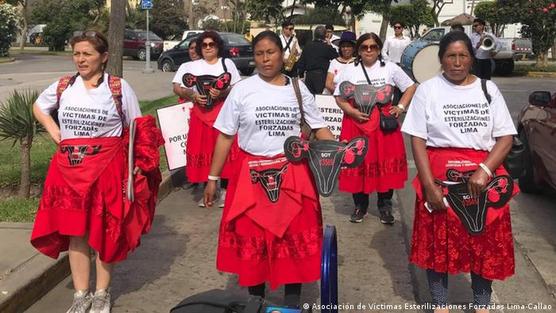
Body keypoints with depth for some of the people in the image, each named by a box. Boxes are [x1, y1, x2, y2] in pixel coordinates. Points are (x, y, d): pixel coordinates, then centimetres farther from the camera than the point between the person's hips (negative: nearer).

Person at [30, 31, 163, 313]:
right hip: (69, 168, 3)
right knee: (75, 231, 6)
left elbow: (137, 130, 0)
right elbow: (38, 106, 25)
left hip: (108, 168, -3)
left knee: (105, 232, 4)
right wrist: (53, 131, 8)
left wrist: (137, 165, -9)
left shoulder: (119, 88, -3)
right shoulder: (63, 86, 6)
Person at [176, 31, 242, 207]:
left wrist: (222, 93, -18)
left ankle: (224, 190, 4)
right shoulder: (193, 66, 13)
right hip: (200, 113, 2)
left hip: (223, 112, -2)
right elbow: (181, 89, 10)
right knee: (202, 151, -2)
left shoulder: (227, 63, 8)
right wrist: (194, 96, -10)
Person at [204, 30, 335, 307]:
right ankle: (256, 300, 26)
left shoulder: (298, 88, 4)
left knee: (296, 239, 5)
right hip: (251, 176, -1)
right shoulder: (242, 90, -1)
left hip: (292, 175, 1)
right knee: (251, 240, 6)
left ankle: (293, 302, 22)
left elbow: (319, 128, 8)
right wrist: (212, 178, 2)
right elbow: (225, 136, 3)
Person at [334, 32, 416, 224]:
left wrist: (401, 107, -2)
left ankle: (385, 206, 14)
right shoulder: (350, 72, 5)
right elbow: (339, 97, 7)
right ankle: (360, 205, 17)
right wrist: (351, 111, -10)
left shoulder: (390, 69, 4)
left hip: (384, 123, 0)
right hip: (357, 122, 0)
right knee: (357, 164, 0)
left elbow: (411, 87, 10)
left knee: (386, 163, -1)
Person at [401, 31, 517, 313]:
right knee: (438, 242, 6)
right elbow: (418, 140, -4)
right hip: (440, 177, -1)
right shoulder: (427, 90, -1)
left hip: (484, 177, 2)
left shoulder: (488, 89, 5)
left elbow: (506, 137, 1)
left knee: (486, 243, 7)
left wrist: (484, 171, -16)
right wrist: (429, 185, -13)